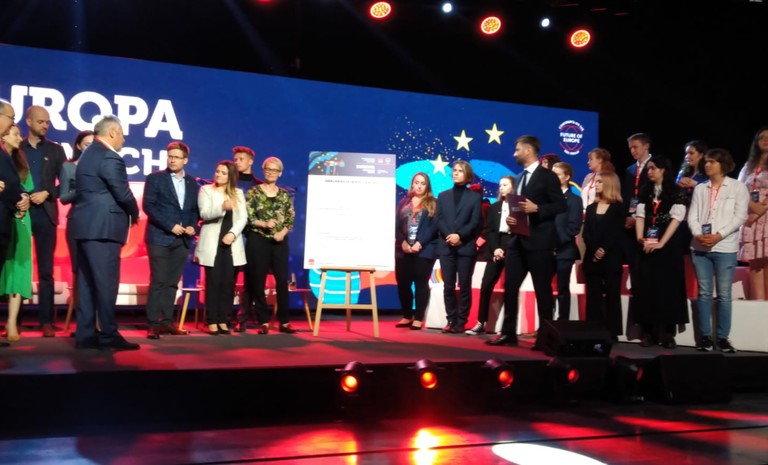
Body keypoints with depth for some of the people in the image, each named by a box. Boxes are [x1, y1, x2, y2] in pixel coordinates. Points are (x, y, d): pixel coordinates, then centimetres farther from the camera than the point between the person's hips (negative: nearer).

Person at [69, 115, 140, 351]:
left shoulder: (89, 154, 19)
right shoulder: (109, 157, -12)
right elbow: (123, 193, -16)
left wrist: (127, 212, 15)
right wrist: (134, 213, 3)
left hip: (87, 226, 10)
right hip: (102, 227, -10)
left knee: (87, 282, 9)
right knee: (105, 281, -7)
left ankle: (85, 334, 11)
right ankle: (108, 335, -4)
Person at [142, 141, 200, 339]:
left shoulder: (192, 182, 13)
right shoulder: (155, 178, 0)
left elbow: (195, 209, 15)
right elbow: (148, 205, -8)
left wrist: (193, 226, -5)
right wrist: (170, 226, -16)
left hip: (182, 239, 4)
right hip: (160, 237, -4)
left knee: (172, 282, 7)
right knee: (158, 281, -6)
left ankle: (167, 321, 12)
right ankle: (153, 323, -3)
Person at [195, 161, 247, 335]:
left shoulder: (238, 193, 12)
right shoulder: (206, 190, 4)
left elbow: (243, 217, 4)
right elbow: (204, 214, -10)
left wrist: (233, 233, -12)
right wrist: (222, 207, -28)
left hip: (232, 244, 3)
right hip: (212, 244, -3)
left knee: (228, 283, 2)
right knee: (213, 282, -2)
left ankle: (223, 320, 8)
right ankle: (212, 321, 1)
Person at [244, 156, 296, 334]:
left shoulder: (284, 195, 10)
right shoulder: (254, 192, 2)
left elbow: (291, 219, 7)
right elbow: (247, 217, -5)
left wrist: (283, 232, -10)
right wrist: (264, 224, -19)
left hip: (280, 242, 2)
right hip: (258, 241, -2)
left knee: (282, 280, 0)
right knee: (258, 282, 0)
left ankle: (284, 322, 7)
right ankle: (264, 322, 9)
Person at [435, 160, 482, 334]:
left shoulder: (475, 197, 9)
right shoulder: (443, 196, 17)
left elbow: (475, 222, -2)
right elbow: (439, 220, 5)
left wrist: (460, 235, -16)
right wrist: (448, 236, -12)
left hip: (466, 246, -2)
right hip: (446, 246, 2)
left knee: (465, 286, -1)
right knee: (448, 286, 2)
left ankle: (461, 322, 3)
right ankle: (451, 320, 8)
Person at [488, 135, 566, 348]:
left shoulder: (547, 176, -5)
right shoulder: (520, 178, 18)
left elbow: (561, 205, -11)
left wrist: (536, 208, -22)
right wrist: (510, 217, 3)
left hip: (539, 242, -7)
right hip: (518, 240, 8)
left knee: (542, 289, 0)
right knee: (510, 287, 5)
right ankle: (508, 332, 12)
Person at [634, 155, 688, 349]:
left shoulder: (676, 192, -2)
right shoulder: (645, 191, 10)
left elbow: (676, 218, -11)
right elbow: (640, 215, 2)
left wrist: (661, 243, -19)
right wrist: (640, 238, -14)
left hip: (669, 245, -4)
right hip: (647, 245, 4)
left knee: (668, 287, -1)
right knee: (647, 287, 3)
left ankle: (667, 333, 4)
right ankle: (649, 332, 9)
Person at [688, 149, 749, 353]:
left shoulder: (738, 187, 3)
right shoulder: (700, 188, 12)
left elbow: (740, 216, -6)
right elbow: (692, 216, 6)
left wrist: (719, 236, -16)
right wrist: (698, 235, -12)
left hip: (725, 248, -3)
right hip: (700, 247, 3)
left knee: (724, 294, 1)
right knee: (704, 293, 5)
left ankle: (723, 337, 9)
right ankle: (705, 336, 11)